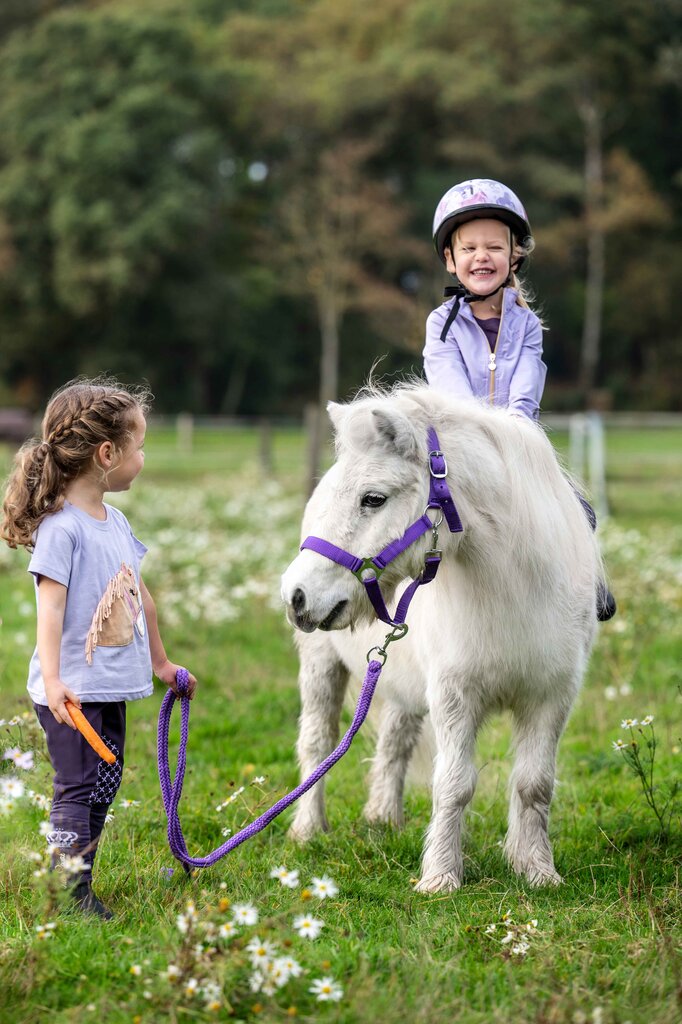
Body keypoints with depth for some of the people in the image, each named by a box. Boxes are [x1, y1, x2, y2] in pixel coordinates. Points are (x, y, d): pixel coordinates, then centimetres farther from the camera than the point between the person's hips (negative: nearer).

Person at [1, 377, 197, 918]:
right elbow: (50, 606, -24)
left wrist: (161, 661, 30)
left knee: (105, 785, 13)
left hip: (111, 686, 9)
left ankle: (81, 879, 22)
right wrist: (52, 679, -33)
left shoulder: (117, 522, 11)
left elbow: (140, 596, 22)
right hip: (72, 690, -9)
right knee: (76, 785, -6)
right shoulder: (61, 528, -16)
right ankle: (71, 892, -1)